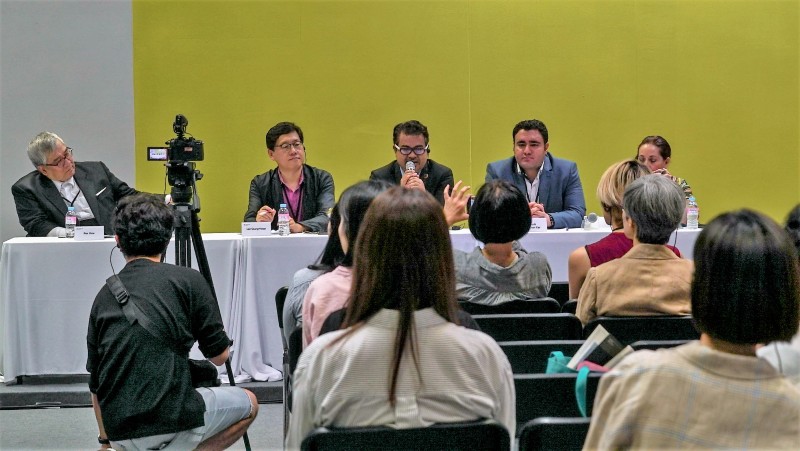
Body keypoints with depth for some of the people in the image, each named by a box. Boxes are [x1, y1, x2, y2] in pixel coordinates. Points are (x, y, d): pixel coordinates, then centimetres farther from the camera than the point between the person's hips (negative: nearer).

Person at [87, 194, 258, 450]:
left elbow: (95, 384, 18)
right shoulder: (188, 280, -3)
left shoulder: (105, 294, 11)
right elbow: (219, 356, 4)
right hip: (172, 424, -6)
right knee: (248, 404, 23)